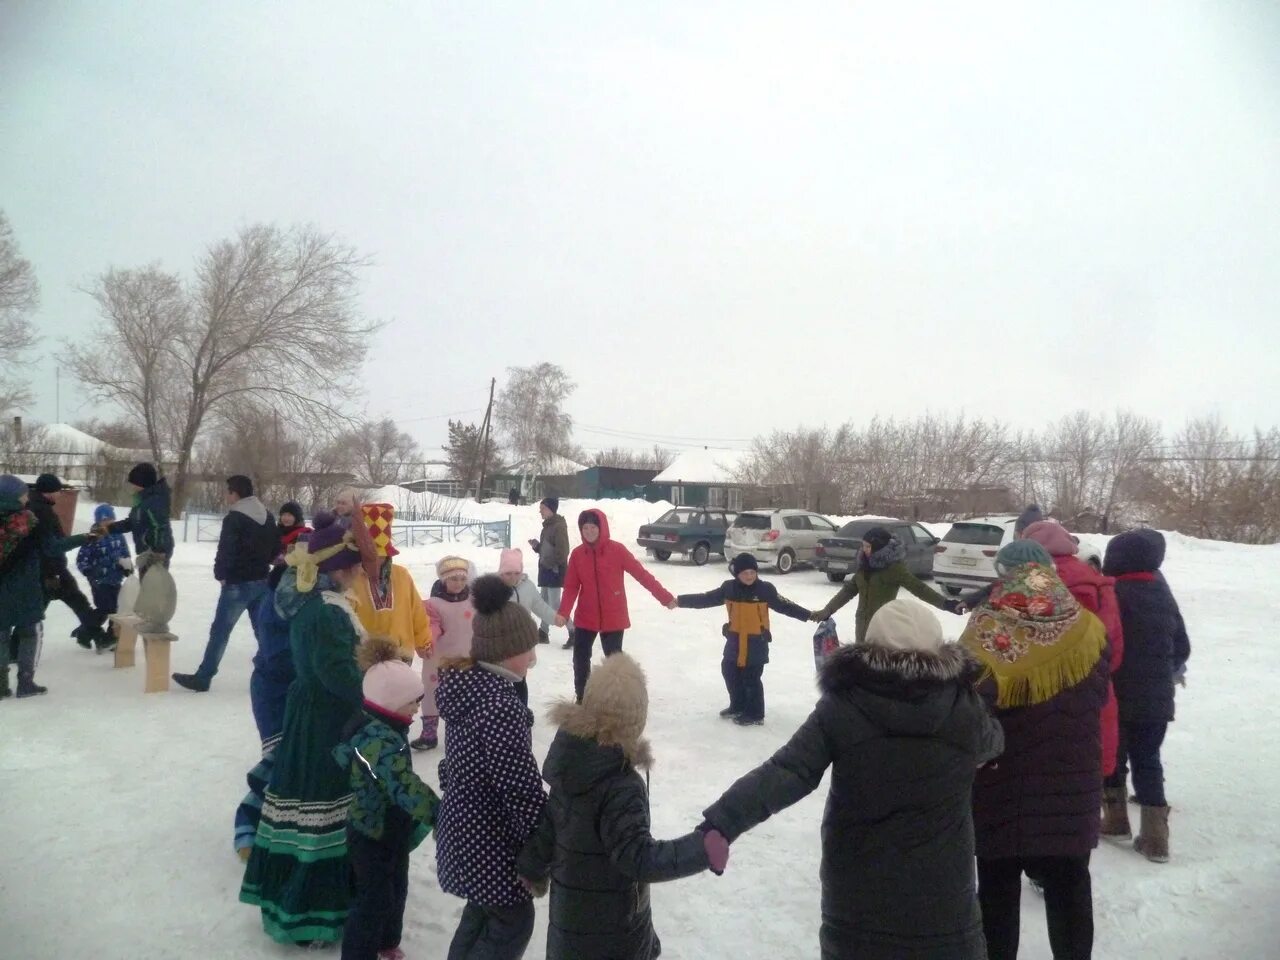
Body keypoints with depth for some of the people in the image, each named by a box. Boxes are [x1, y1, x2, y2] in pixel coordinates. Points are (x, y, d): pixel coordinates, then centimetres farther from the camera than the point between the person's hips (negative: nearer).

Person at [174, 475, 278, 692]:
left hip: (238, 583, -7)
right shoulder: (268, 516, 10)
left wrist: (220, 573, -3)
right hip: (262, 581, 7)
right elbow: (276, 549, 14)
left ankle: (202, 677, 5)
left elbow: (225, 550, -17)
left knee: (220, 631, 0)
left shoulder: (234, 518, -14)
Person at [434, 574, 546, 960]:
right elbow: (522, 791, -26)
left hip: (464, 824, 9)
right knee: (513, 922, 11)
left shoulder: (468, 683, -1)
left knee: (484, 912, 25)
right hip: (491, 838, -9)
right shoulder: (501, 706, -29)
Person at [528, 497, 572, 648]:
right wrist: (536, 545, 4)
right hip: (546, 568, 10)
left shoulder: (559, 526, -14)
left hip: (555, 570, -10)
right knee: (545, 601, 14)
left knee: (555, 603, -11)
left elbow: (562, 550, -20)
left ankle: (574, 633, -7)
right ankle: (543, 633, 24)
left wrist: (555, 565, -21)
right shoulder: (547, 525, 15)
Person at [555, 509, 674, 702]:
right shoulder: (577, 553, -4)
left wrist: (665, 597, -13)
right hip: (585, 618, 3)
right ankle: (581, 699, 28)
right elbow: (571, 587, -2)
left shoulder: (617, 550, -12)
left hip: (613, 618, -3)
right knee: (580, 659, 11)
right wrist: (563, 612, -16)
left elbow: (642, 574, -11)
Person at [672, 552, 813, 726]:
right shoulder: (728, 588, -3)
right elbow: (706, 599, 3)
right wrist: (680, 601, 2)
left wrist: (809, 615, -9)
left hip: (757, 641, -5)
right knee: (730, 672, 16)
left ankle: (755, 714, 16)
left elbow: (784, 606, -4)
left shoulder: (766, 589, -10)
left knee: (752, 678, 0)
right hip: (735, 639, 5)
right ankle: (738, 707, 35)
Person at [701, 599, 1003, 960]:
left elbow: (786, 772, -22)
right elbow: (991, 742, 13)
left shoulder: (843, 706, -14)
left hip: (856, 896, 0)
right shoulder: (964, 707, -9)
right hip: (941, 900, 1)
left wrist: (720, 823, -24)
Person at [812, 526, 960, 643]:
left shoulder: (894, 568, -10)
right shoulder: (865, 565, 9)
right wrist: (827, 611, 15)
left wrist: (947, 604, -27)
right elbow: (849, 590, 16)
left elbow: (918, 588, -15)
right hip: (863, 625, 7)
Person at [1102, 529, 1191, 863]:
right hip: (1156, 699, 5)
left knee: (1112, 757, 13)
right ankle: (1155, 837, 8)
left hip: (1118, 696, -5)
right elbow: (1182, 647, 11)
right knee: (1148, 761, 11)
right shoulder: (1164, 596, 3)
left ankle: (1116, 820, 25)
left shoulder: (1112, 594, -17)